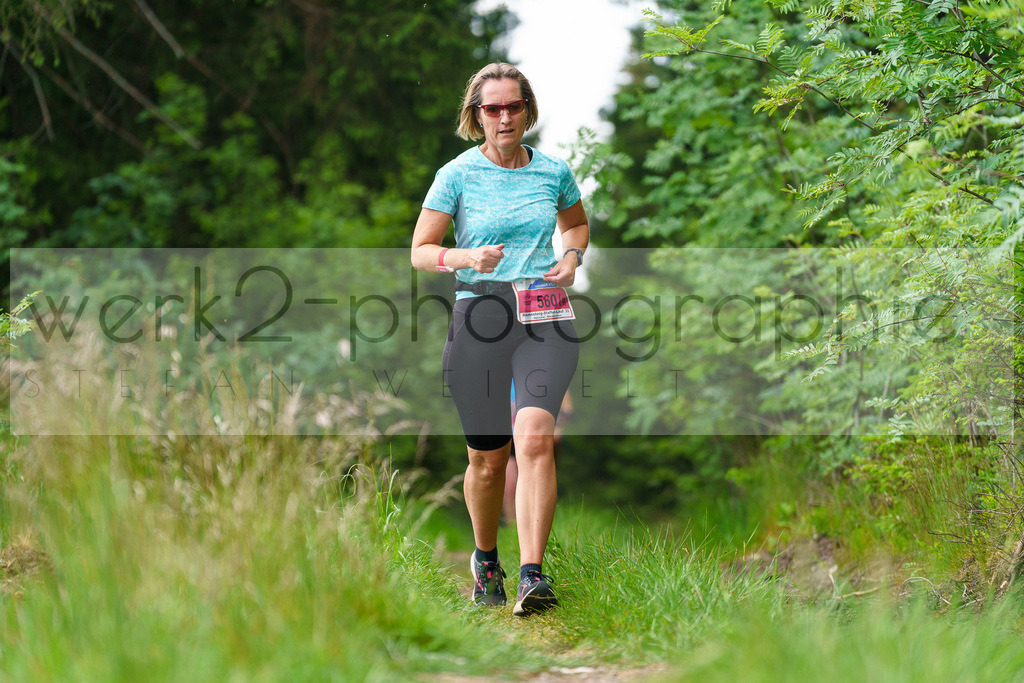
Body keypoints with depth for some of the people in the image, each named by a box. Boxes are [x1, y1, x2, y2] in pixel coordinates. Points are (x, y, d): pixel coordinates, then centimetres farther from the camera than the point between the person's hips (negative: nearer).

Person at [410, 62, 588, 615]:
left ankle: (532, 577, -23)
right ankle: (485, 559, 33)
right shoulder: (457, 175, 0)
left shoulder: (553, 172, 8)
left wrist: (571, 256, 7)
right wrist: (465, 257, -18)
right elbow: (420, 252, 1)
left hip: (545, 322, 1)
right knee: (488, 459, 5)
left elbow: (576, 222, 28)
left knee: (534, 439, -20)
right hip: (480, 319, -1)